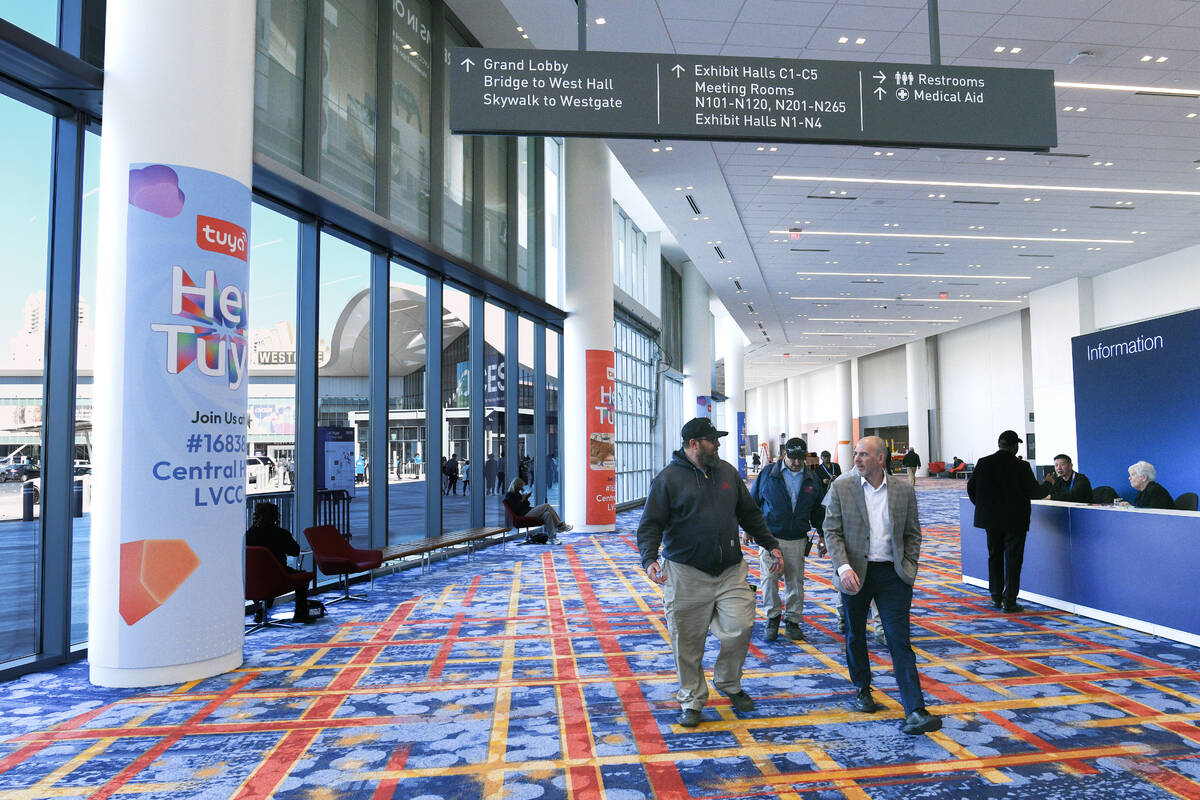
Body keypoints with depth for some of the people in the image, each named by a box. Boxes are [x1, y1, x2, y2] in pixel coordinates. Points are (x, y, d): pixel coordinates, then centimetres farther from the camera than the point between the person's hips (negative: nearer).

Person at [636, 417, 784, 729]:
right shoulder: (668, 479, -5)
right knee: (688, 643, 3)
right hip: (686, 576, -4)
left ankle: (729, 684, 24)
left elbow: (750, 514, 21)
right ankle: (692, 700, 22)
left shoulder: (728, 472, 11)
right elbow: (650, 525, -6)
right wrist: (649, 558, -21)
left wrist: (770, 544, 18)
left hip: (731, 572, 4)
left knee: (739, 630, -3)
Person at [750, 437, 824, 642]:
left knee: (795, 582, 6)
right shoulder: (767, 474, -1)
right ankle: (772, 619, 12)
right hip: (769, 538, -2)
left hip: (797, 540, 2)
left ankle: (793, 621, 19)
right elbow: (753, 502, 8)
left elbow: (818, 510, 18)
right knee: (769, 579, -5)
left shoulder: (812, 479, 8)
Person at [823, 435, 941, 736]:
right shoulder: (841, 488, -2)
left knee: (900, 641, -6)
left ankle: (915, 711, -6)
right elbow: (832, 532, -4)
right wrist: (844, 568, -16)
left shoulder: (904, 490, 1)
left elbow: (913, 534, 9)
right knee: (855, 636, 15)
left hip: (892, 575, -1)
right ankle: (862, 690, 37)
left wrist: (909, 569, -1)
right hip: (856, 574, 1)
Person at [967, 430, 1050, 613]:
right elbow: (1035, 492, -10)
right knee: (1013, 560, 3)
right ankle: (1009, 601, 4)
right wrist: (1047, 485, 10)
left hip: (991, 519, 4)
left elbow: (971, 487, 4)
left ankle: (996, 598, 22)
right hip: (1014, 521, -4)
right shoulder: (1021, 466, -14)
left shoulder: (983, 463, -2)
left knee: (995, 557, 16)